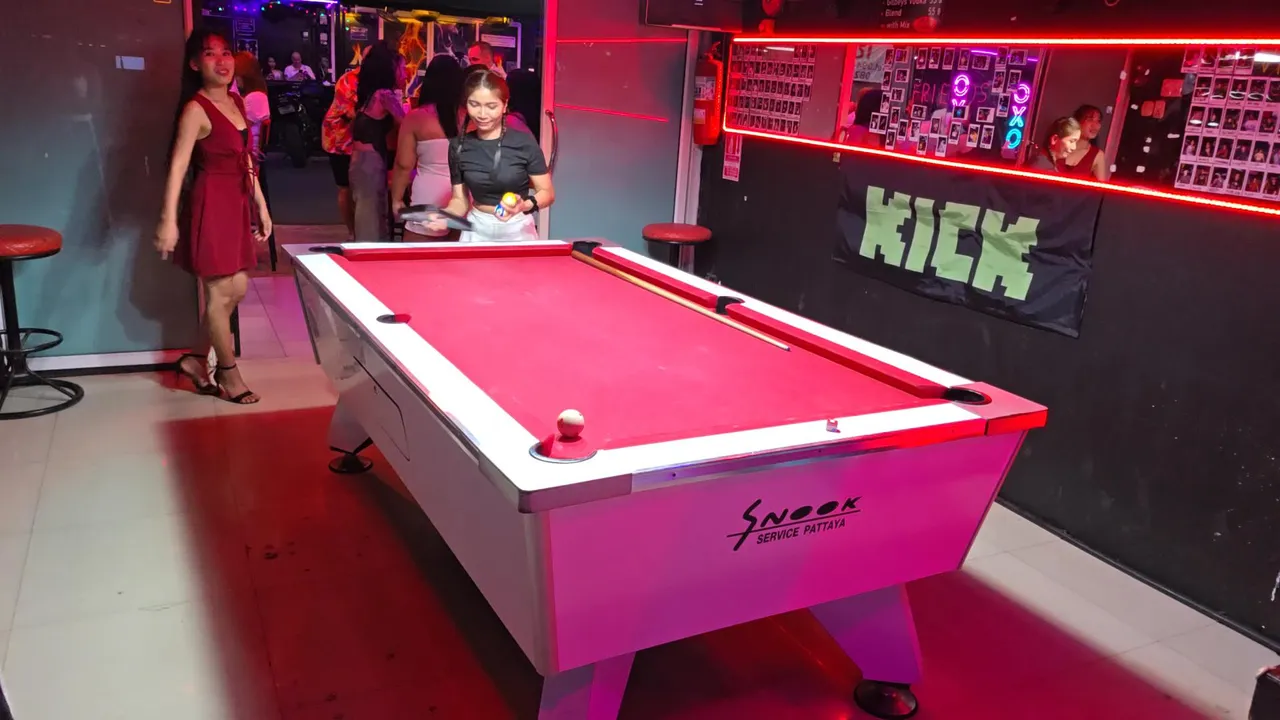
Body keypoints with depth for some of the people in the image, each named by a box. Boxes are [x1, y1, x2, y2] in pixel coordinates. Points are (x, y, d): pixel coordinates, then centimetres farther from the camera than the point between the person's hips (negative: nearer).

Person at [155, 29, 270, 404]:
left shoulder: (236, 102, 11)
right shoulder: (196, 109, -14)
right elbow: (177, 166, -21)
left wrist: (261, 205, 17)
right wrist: (168, 219, -28)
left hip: (237, 203, 9)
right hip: (212, 203, -9)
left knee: (237, 288, 13)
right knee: (220, 292, 1)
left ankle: (196, 358, 26)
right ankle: (228, 373, 14)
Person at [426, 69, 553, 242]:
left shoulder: (524, 142, -11)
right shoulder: (459, 147, -2)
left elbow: (547, 192, -8)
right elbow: (460, 199, 3)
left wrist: (525, 205, -27)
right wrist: (445, 215, -17)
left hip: (517, 231, -2)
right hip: (477, 231, 2)